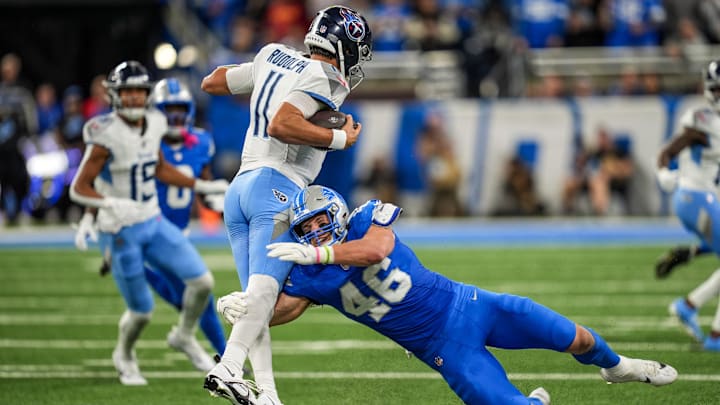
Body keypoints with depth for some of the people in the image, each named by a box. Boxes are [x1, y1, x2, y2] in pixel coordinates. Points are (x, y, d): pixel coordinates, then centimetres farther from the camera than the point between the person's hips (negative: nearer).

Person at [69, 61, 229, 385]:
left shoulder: (153, 125, 1)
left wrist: (202, 186, 15)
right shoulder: (107, 135, -20)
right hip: (121, 232, -6)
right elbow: (79, 189, -18)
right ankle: (124, 356, 34)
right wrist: (110, 205, -34)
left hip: (154, 223, 6)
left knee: (202, 280, -5)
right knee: (141, 311, 2)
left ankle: (184, 336, 22)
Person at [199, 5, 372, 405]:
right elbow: (281, 125, -20)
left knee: (257, 297, 2)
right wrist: (340, 139, -11)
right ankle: (228, 369, -39)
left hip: (239, 188, 8)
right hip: (277, 188, -8)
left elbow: (212, 82, 27)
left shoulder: (273, 58, 17)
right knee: (264, 290, -20)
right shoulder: (323, 81, -5)